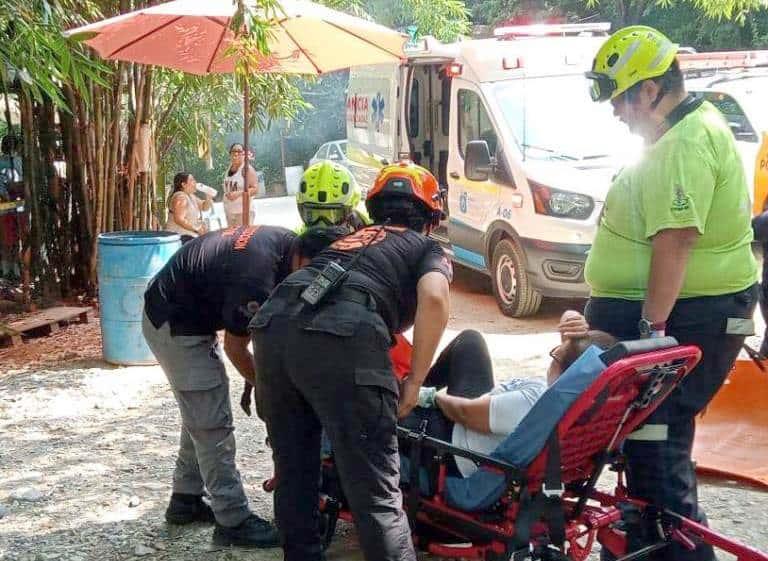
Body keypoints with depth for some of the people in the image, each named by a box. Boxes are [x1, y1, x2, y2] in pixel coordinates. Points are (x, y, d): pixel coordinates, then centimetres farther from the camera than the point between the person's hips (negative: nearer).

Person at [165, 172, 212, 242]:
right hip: (181, 237, -10)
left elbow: (205, 207, 27)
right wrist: (197, 229, -19)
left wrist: (208, 196, 8)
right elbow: (179, 220, -22)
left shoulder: (191, 196, 16)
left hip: (191, 236, 10)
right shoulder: (180, 197, -13)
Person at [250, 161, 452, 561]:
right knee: (375, 493, -3)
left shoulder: (350, 238, 38)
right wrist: (415, 382, 6)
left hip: (273, 325, 6)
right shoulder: (428, 249, 23)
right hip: (342, 338, -6)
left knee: (293, 473, 21)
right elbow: (434, 299, -1)